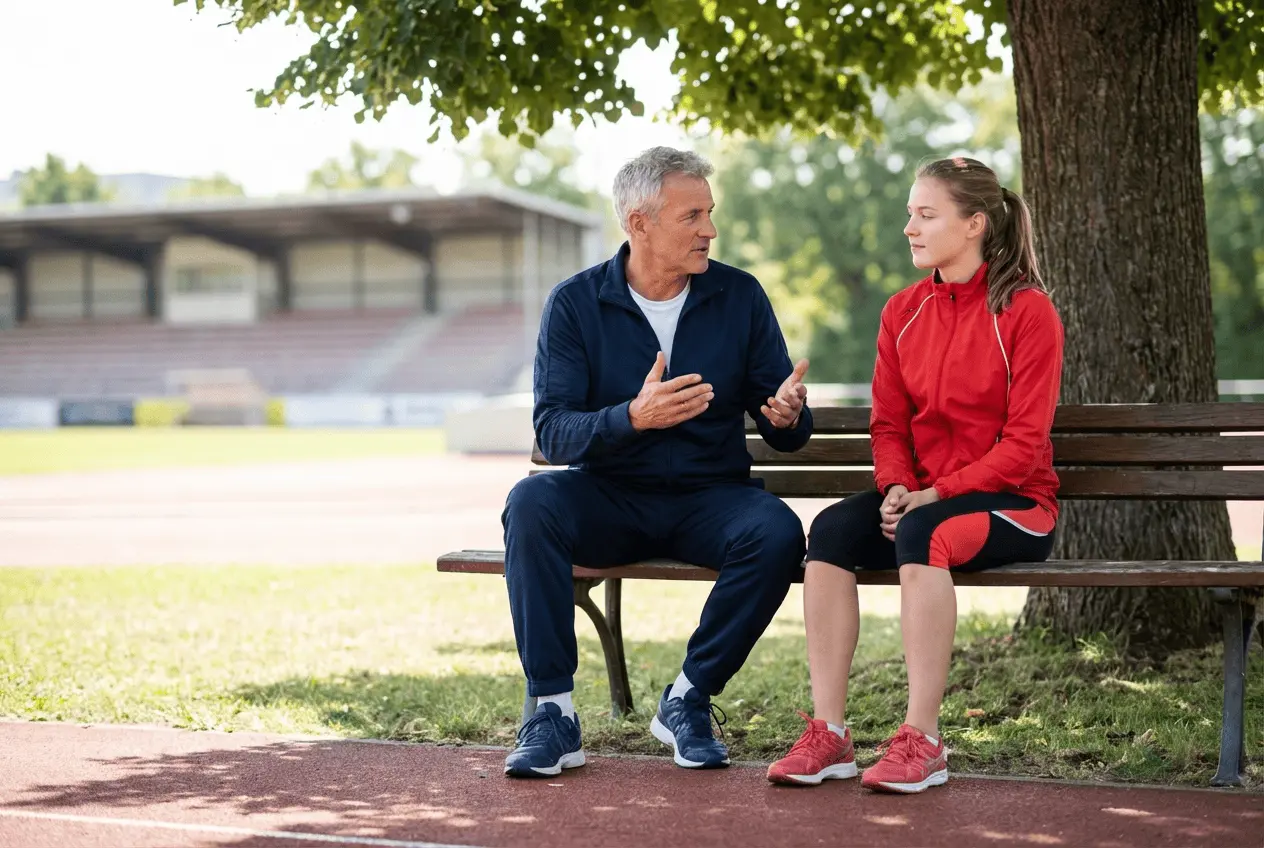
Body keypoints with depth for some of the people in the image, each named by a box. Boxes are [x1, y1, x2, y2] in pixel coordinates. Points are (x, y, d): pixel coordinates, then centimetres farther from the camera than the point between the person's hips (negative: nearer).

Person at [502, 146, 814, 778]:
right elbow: (553, 430, -12)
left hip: (710, 496, 1)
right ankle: (553, 711, -23)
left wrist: (788, 417, -23)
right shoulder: (576, 302, -2)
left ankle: (688, 699, -12)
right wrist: (631, 418, -31)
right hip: (610, 500, -1)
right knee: (531, 504, -31)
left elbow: (784, 432, 3)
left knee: (778, 533, -30)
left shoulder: (739, 297, 2)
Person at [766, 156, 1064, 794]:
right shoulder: (903, 312, 11)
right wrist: (895, 489, -10)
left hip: (1013, 502, -5)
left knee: (924, 534, -36)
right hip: (922, 497, 5)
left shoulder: (1027, 310, -7)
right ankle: (828, 734, -26)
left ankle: (922, 741, -31)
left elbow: (1024, 442, -12)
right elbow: (888, 422, 11)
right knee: (831, 530, -24)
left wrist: (934, 495, -18)